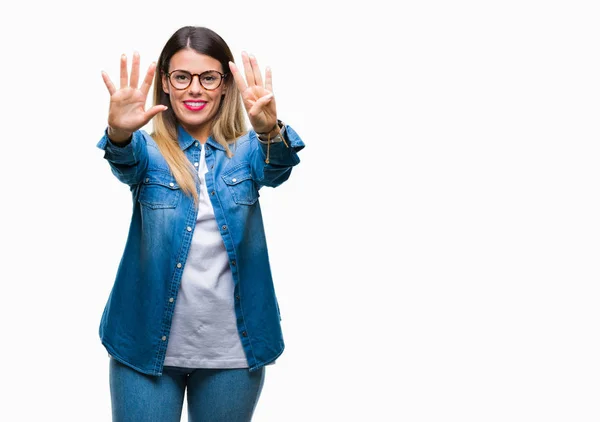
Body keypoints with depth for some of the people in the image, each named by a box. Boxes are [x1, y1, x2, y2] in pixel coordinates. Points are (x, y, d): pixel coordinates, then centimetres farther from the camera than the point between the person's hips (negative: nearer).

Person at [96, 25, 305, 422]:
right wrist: (119, 132, -46)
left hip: (232, 348, 1)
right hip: (149, 342, -1)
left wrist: (271, 130, -44)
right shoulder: (150, 151, -1)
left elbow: (277, 167, -21)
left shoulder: (246, 151, 0)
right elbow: (126, 161, -23)